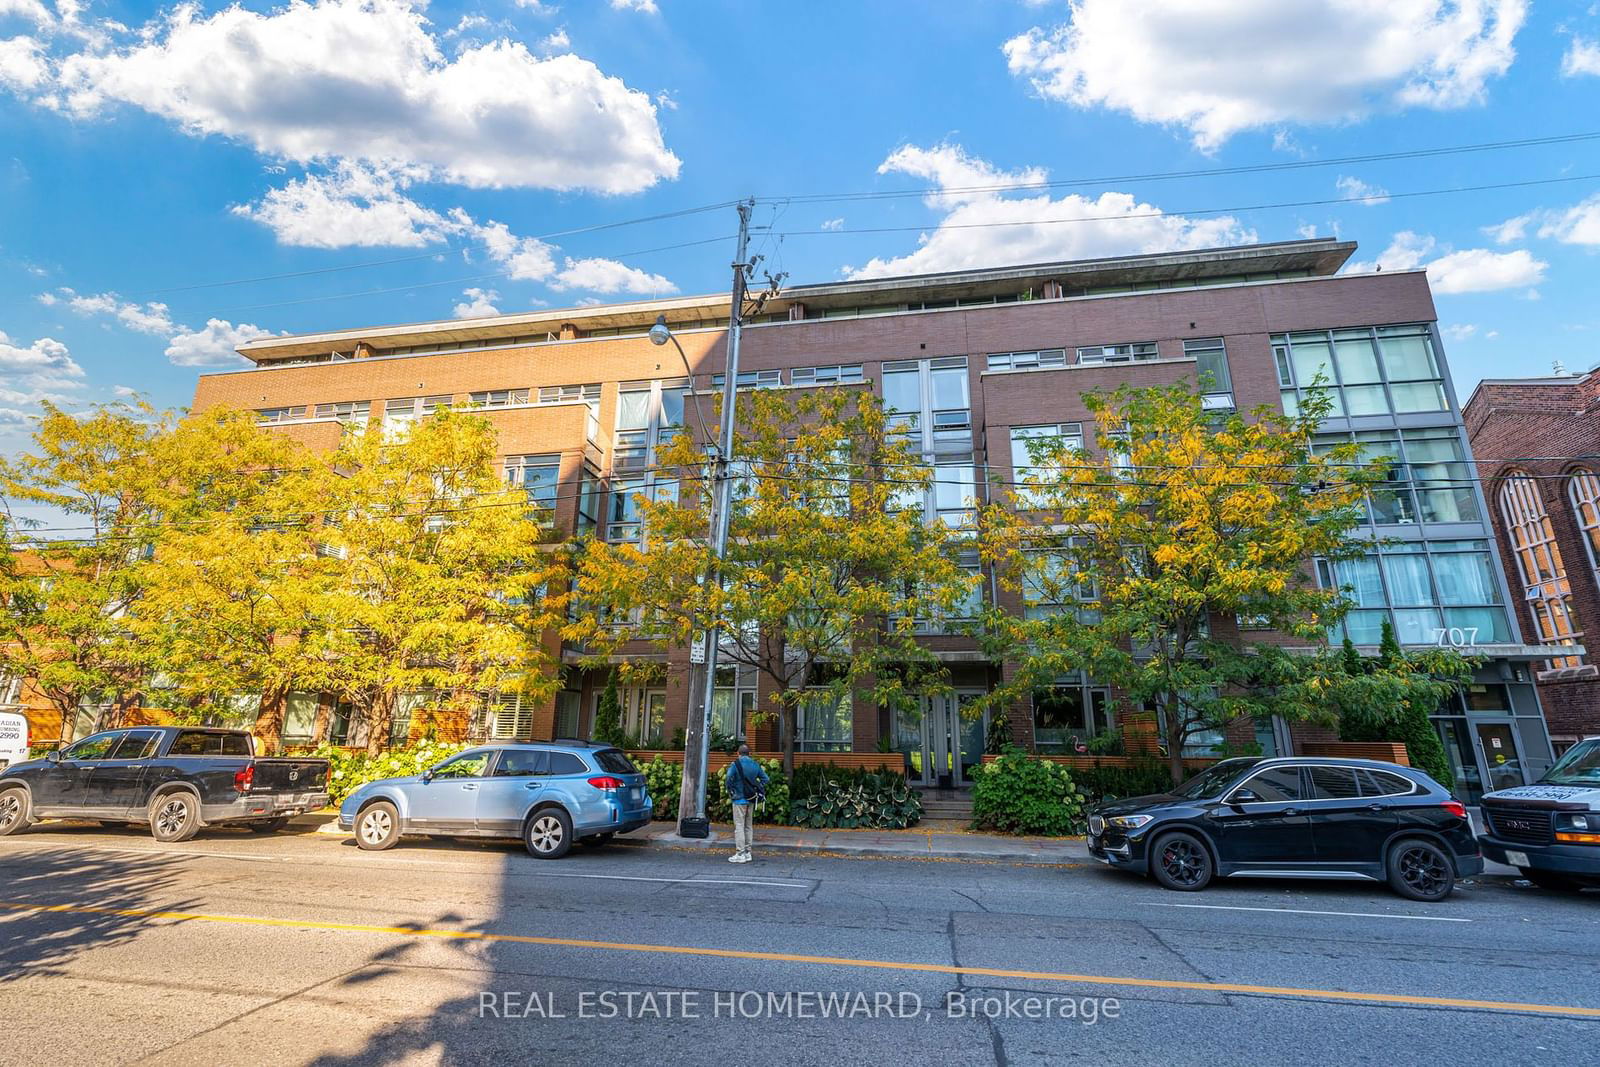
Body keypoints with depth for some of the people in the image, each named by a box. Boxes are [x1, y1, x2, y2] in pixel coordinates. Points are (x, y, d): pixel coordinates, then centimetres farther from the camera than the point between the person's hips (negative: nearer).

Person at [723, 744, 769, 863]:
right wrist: (758, 790, 10)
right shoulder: (755, 765, 6)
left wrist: (730, 791, -5)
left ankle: (740, 854, -3)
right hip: (751, 800, 6)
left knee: (739, 826, -1)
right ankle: (747, 853, 19)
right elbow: (765, 778, 7)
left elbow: (728, 780, -21)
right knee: (748, 826, 14)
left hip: (739, 799, -6)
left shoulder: (735, 764, -12)